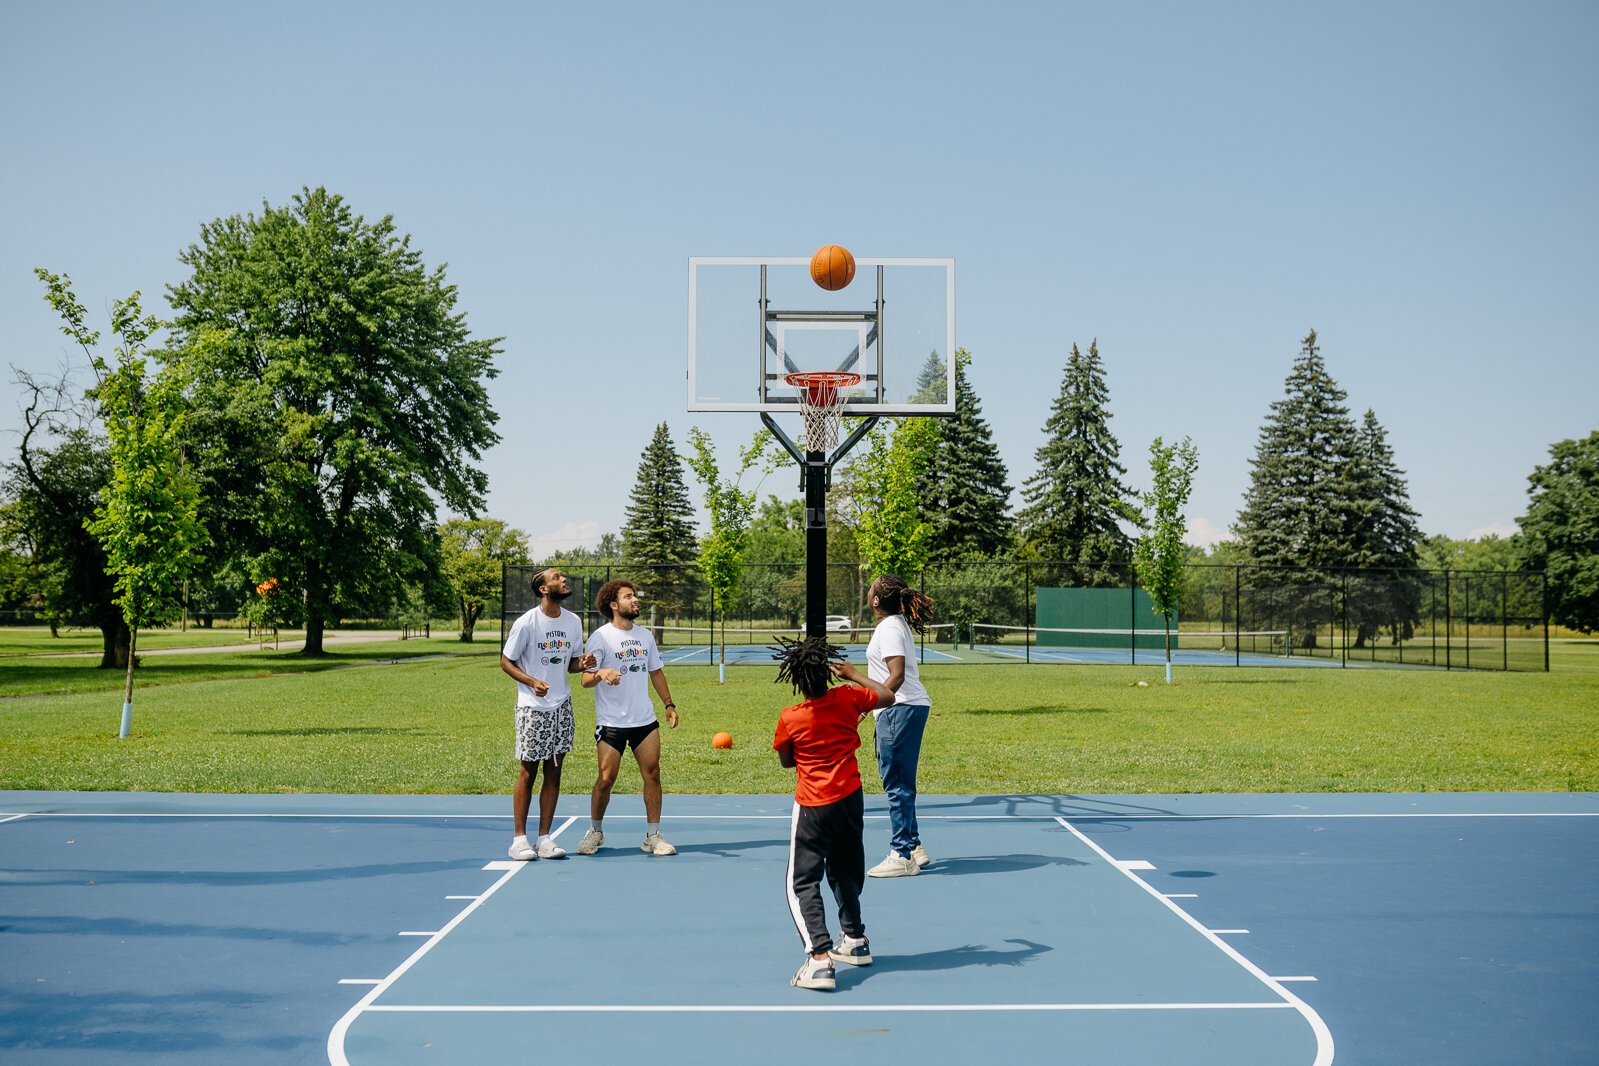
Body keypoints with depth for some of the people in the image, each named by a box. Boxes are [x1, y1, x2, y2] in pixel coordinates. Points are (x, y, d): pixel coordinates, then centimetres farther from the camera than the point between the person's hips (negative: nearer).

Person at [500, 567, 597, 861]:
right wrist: (531, 681, -20)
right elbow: (506, 661, -5)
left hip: (561, 707, 5)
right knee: (528, 772, 1)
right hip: (532, 707, -5)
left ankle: (544, 838, 12)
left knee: (553, 772, 5)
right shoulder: (526, 623, -11)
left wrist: (582, 663, -9)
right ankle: (519, 839, 10)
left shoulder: (573, 622, 5)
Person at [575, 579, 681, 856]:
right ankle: (595, 831, 19)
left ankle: (653, 836, 8)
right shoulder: (600, 637, -6)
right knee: (606, 779, -3)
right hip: (611, 722, -5)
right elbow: (585, 680, -11)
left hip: (645, 719, 5)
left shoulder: (645, 635, 12)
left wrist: (669, 704, 15)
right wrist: (601, 673, -32)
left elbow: (656, 672, 22)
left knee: (652, 774, -1)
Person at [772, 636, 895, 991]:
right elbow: (888, 696, 9)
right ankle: (855, 941, 39)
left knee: (803, 884, -1)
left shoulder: (790, 719, -15)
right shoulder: (848, 698, -9)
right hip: (850, 797, 5)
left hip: (813, 806, -5)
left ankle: (819, 958, -17)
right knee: (845, 873, 24)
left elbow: (786, 761, 2)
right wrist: (854, 675, 15)